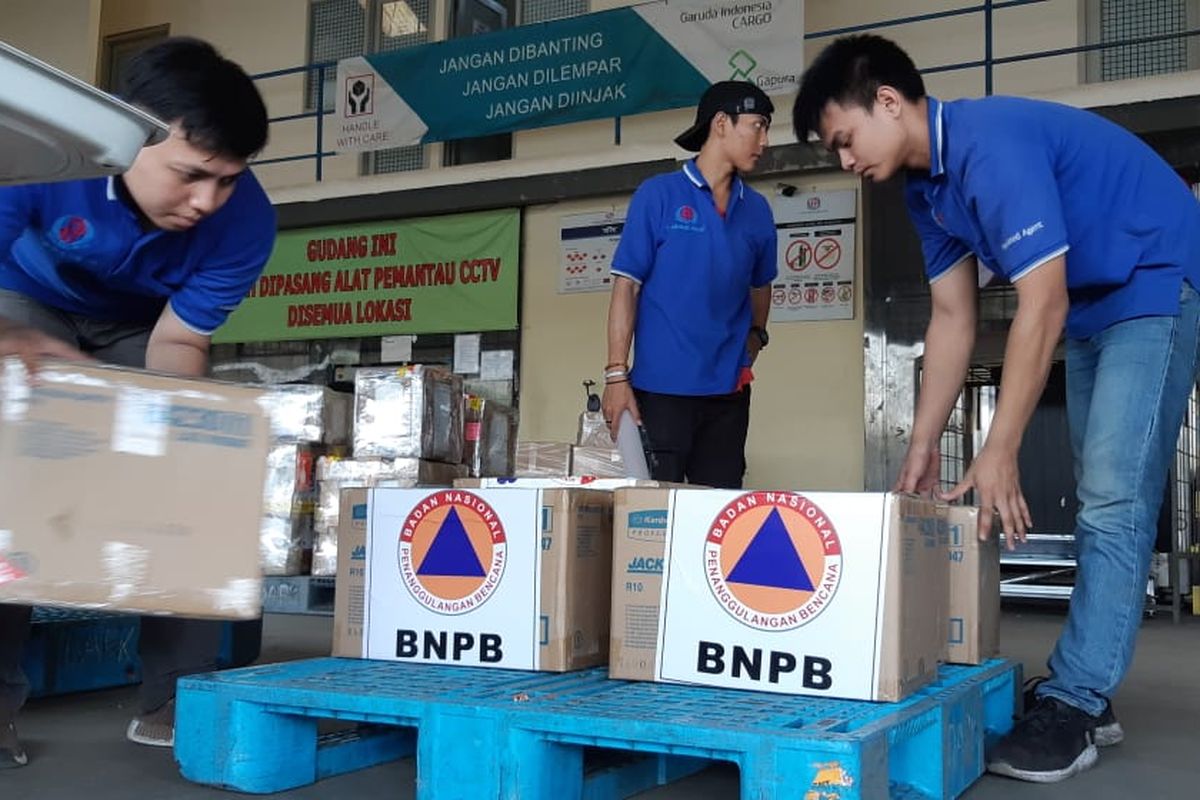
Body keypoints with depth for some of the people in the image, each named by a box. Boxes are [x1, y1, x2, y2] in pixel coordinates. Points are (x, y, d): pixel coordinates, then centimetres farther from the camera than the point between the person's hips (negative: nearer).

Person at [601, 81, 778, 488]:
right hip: (661, 387, -4)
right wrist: (617, 375, -11)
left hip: (729, 390, 4)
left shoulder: (757, 210, 11)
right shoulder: (658, 195, -2)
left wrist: (755, 336, 7)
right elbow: (627, 286, -4)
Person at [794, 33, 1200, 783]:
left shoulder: (992, 144, -28)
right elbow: (954, 319, 3)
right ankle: (1089, 694, 15)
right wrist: (922, 446, 0)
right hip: (1093, 307, 10)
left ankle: (1073, 705, -10)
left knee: (1116, 500, -13)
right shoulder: (928, 186, 0)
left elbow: (1042, 304, -30)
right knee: (1103, 500, 9)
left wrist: (1000, 453, -29)